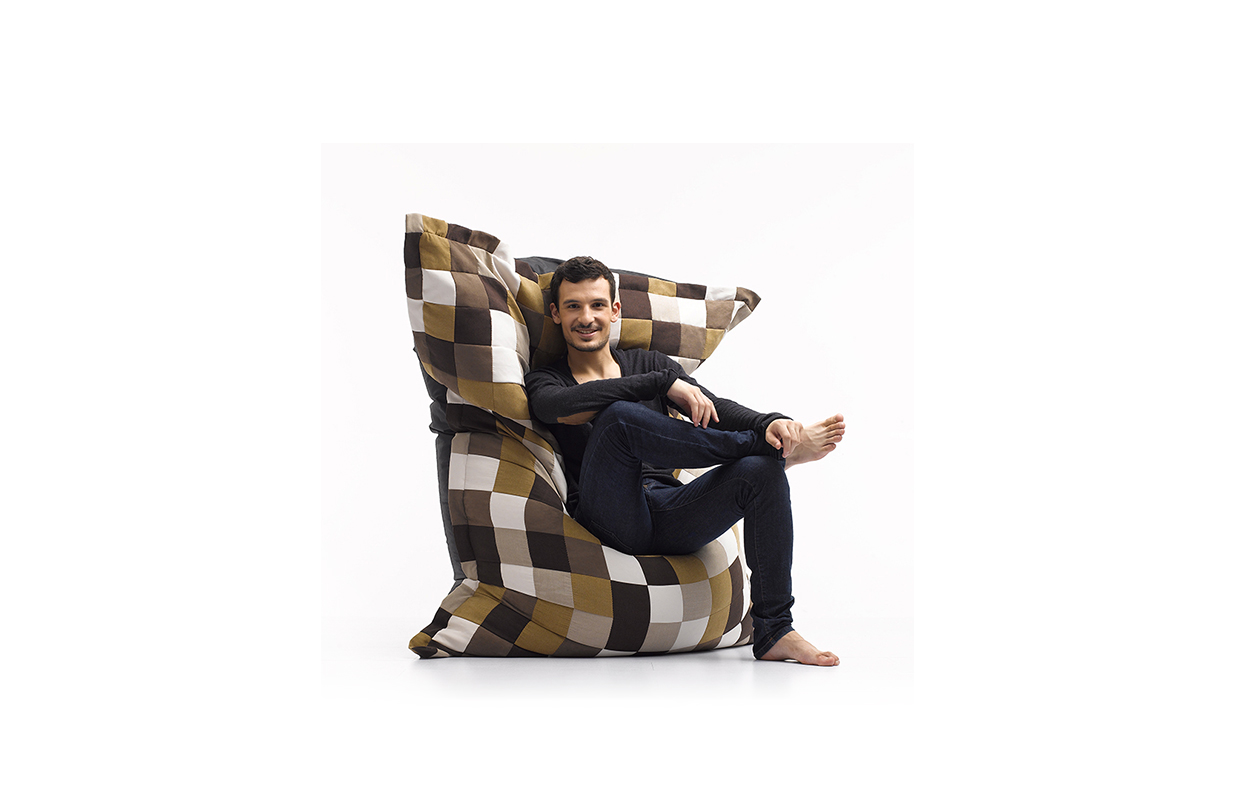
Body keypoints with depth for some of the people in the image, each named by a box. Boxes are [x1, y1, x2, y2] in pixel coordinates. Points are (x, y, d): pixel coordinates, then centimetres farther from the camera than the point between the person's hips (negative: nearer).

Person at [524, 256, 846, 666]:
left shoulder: (651, 363, 21)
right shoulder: (544, 382, 11)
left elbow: (714, 408, 4)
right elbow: (563, 408, -15)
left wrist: (769, 423, -20)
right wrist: (664, 383, -21)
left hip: (671, 515, 4)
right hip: (610, 521, -3)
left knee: (761, 469, -24)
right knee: (619, 417, -31)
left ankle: (774, 632, -22)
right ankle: (782, 446, -21)